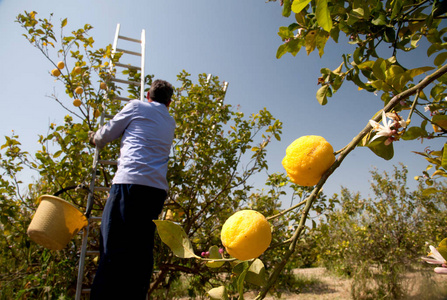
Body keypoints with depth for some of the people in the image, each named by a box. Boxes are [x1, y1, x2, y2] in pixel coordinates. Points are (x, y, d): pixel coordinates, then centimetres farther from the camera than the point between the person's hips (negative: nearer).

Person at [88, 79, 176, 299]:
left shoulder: (137, 107, 10)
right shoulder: (170, 124, 25)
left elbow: (107, 134, 17)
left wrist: (95, 139, 39)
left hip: (131, 182, -5)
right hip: (158, 190, 6)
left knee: (114, 246, -7)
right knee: (142, 250, 8)